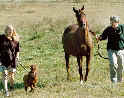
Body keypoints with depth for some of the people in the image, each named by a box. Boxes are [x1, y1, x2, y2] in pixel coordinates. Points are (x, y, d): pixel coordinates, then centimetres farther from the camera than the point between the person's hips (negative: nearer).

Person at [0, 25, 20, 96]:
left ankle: (12, 86, 35)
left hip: (12, 59, 2)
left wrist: (17, 55, -7)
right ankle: (6, 90, -11)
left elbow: (17, 49, 8)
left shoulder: (15, 39, 1)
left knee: (11, 73, 12)